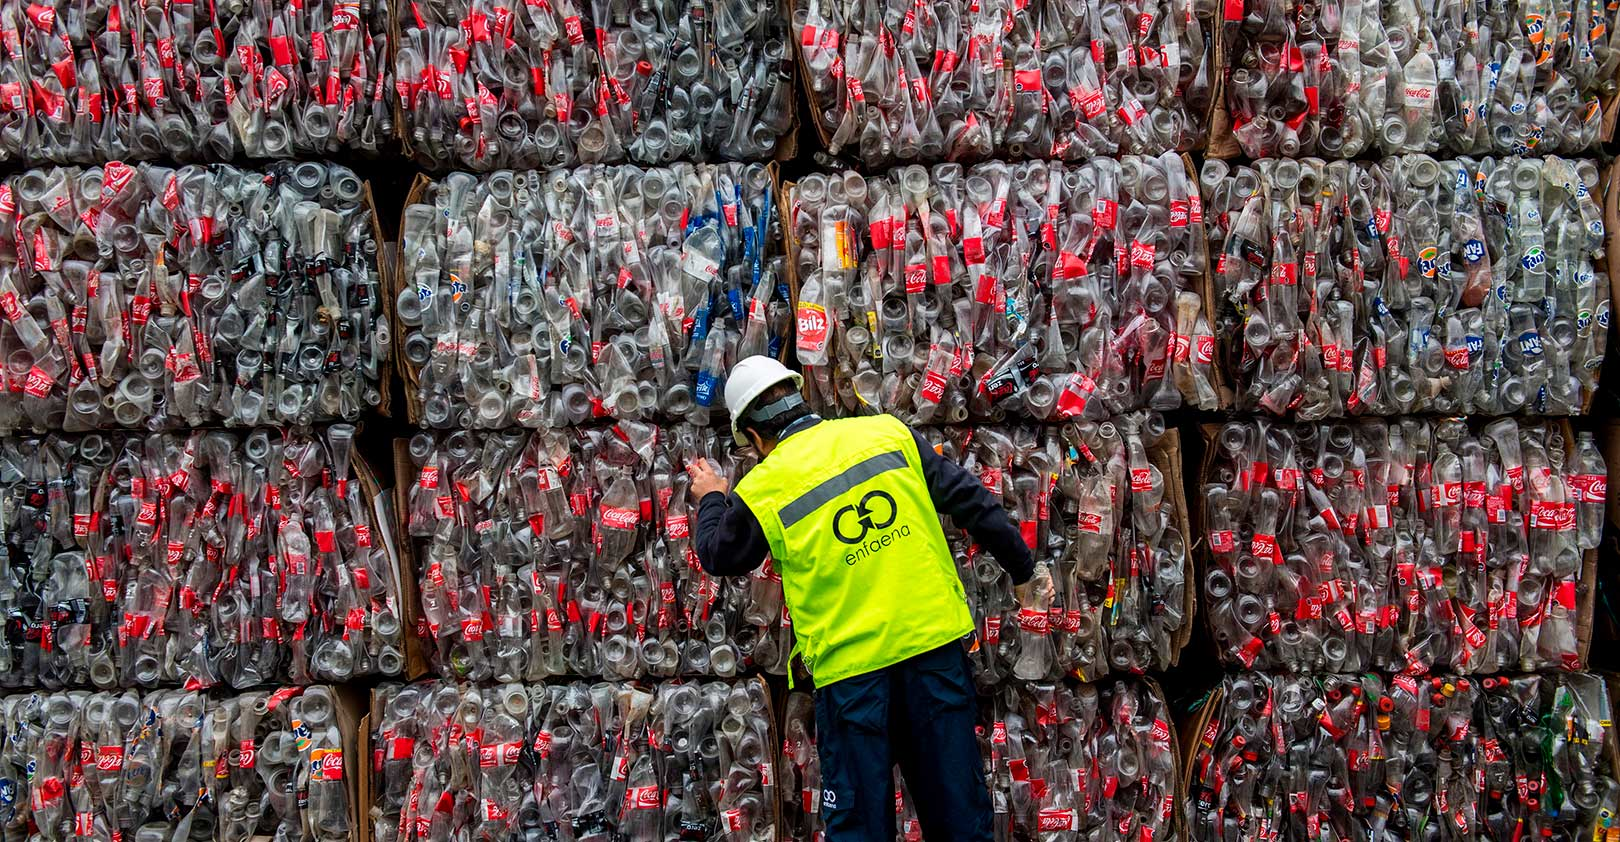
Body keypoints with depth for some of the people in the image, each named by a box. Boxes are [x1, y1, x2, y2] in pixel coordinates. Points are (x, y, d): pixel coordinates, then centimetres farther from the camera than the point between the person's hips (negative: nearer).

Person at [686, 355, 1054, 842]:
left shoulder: (760, 491, -4)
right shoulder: (888, 432, 2)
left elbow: (718, 556, 15)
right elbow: (970, 500, 3)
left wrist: (710, 501, 34)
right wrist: (1023, 570, 13)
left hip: (849, 664, -3)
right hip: (935, 638, 3)